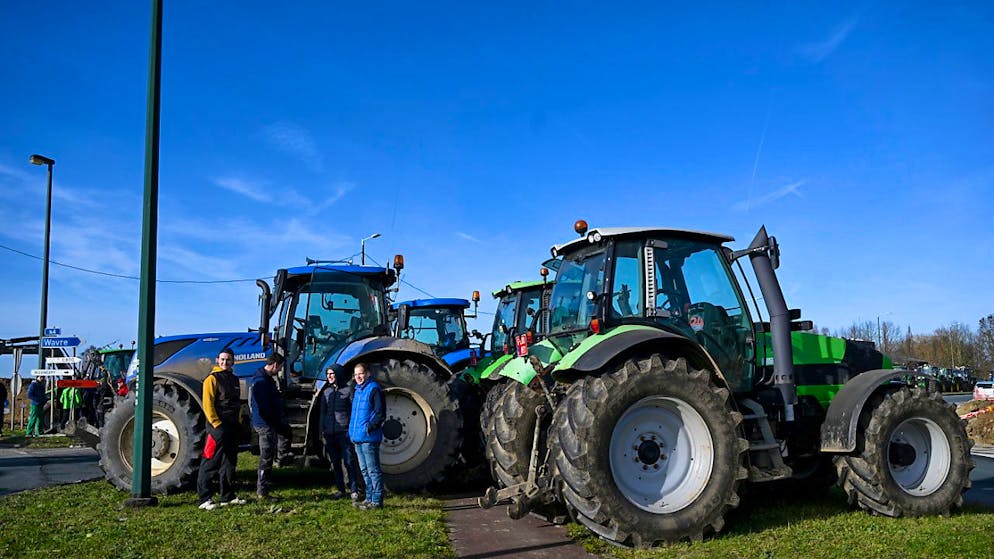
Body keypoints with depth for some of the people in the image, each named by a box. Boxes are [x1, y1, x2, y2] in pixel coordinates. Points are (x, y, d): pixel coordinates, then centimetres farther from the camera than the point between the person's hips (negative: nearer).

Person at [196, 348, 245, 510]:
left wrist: (238, 423, 15)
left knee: (229, 462, 13)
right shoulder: (212, 379, -8)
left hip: (232, 427, 8)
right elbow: (208, 405, -14)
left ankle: (228, 497, 21)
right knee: (210, 463, -6)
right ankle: (204, 499, -2)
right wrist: (217, 424, -18)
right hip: (218, 426, -8)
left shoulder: (234, 379, 16)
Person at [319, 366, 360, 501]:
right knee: (335, 462, 10)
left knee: (348, 461, -6)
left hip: (344, 431, -5)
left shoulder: (348, 389, -1)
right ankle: (340, 489, 19)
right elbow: (322, 412, 17)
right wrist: (322, 429, 11)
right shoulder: (326, 391, 13)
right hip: (329, 432, 5)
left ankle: (354, 490, -1)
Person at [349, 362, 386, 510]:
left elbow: (380, 413, -14)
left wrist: (370, 427, -23)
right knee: (364, 470, 15)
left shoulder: (374, 389, -10)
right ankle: (369, 498, 24)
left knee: (373, 470, -4)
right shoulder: (356, 390, 16)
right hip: (357, 437, 9)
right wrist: (351, 430, 16)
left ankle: (377, 501, 0)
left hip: (369, 438, -9)